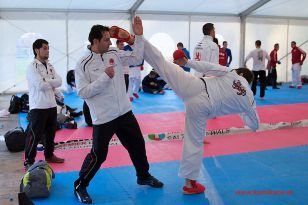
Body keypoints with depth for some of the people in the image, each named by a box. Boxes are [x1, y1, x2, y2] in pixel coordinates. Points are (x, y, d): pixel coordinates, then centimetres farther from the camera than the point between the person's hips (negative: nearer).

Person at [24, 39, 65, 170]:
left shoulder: (49, 66, 12)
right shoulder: (32, 67, -11)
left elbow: (59, 81, -1)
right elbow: (41, 85, -22)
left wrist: (46, 81, -14)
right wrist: (52, 83, -6)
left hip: (51, 105, 8)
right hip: (38, 107, -8)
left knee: (51, 132, 19)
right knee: (34, 135, -3)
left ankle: (49, 155, 35)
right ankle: (29, 161, 8)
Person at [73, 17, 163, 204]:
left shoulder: (114, 54, 3)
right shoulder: (84, 65, -11)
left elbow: (137, 59, 7)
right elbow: (83, 92, -16)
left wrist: (139, 36, -3)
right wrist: (104, 77, -21)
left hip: (125, 112, 6)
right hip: (103, 118, -6)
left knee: (138, 145, 18)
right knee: (98, 155, 0)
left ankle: (144, 176, 41)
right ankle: (80, 186, 22)